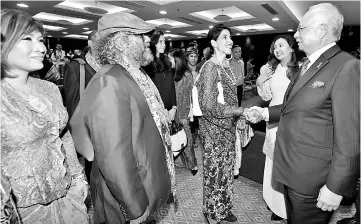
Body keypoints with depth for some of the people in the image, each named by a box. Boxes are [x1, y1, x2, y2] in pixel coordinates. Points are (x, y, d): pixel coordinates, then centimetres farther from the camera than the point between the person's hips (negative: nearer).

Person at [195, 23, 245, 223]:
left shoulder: (226, 65, 7)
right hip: (214, 127, -8)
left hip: (228, 126, 8)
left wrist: (239, 114, 4)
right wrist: (241, 111, -21)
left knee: (226, 169, 19)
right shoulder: (210, 67, -17)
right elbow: (210, 106, -22)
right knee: (215, 171, 9)